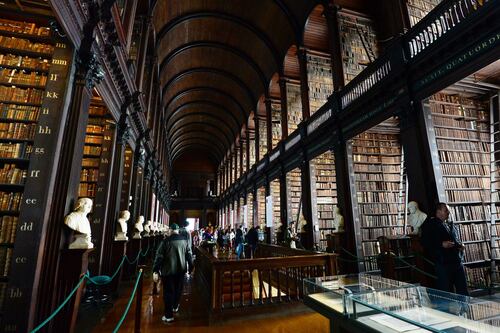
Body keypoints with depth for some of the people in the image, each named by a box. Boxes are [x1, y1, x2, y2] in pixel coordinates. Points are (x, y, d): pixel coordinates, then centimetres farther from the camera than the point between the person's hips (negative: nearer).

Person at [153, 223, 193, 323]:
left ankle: (169, 316, 11)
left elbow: (159, 256, -15)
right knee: (178, 289, 22)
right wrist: (191, 267, 9)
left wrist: (156, 271, -11)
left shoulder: (166, 241, -12)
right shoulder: (184, 240, -3)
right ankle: (175, 307, 41)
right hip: (181, 270, 4)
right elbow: (189, 255, 0)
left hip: (168, 270, -3)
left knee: (168, 291, 7)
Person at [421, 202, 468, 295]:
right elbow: (425, 242, -12)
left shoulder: (450, 224, 18)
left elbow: (457, 239, 30)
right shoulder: (430, 224, -5)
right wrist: (441, 244, -20)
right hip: (443, 263, -7)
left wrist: (460, 245, 9)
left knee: (463, 289, 13)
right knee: (446, 290, 1)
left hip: (457, 261, 7)